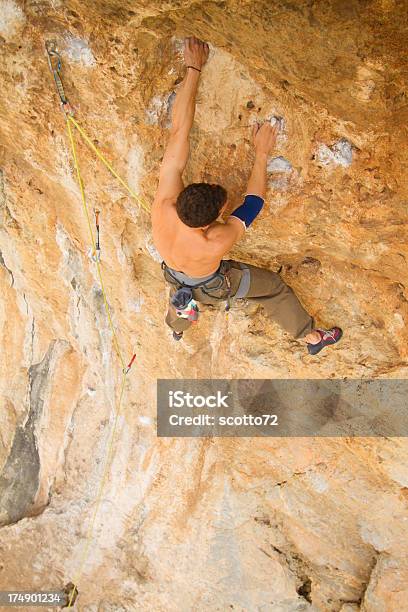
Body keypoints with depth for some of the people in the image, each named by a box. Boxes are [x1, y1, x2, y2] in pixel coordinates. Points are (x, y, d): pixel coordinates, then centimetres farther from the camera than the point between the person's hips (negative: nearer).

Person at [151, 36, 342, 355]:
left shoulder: (164, 207, -41)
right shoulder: (218, 243, -47)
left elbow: (178, 130, -41)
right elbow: (254, 201, -27)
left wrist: (193, 69, -37)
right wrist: (262, 152, -21)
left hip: (175, 277, 4)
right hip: (210, 285, -4)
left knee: (182, 293, 40)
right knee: (275, 287, 15)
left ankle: (177, 327, 74)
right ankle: (312, 336, 37)